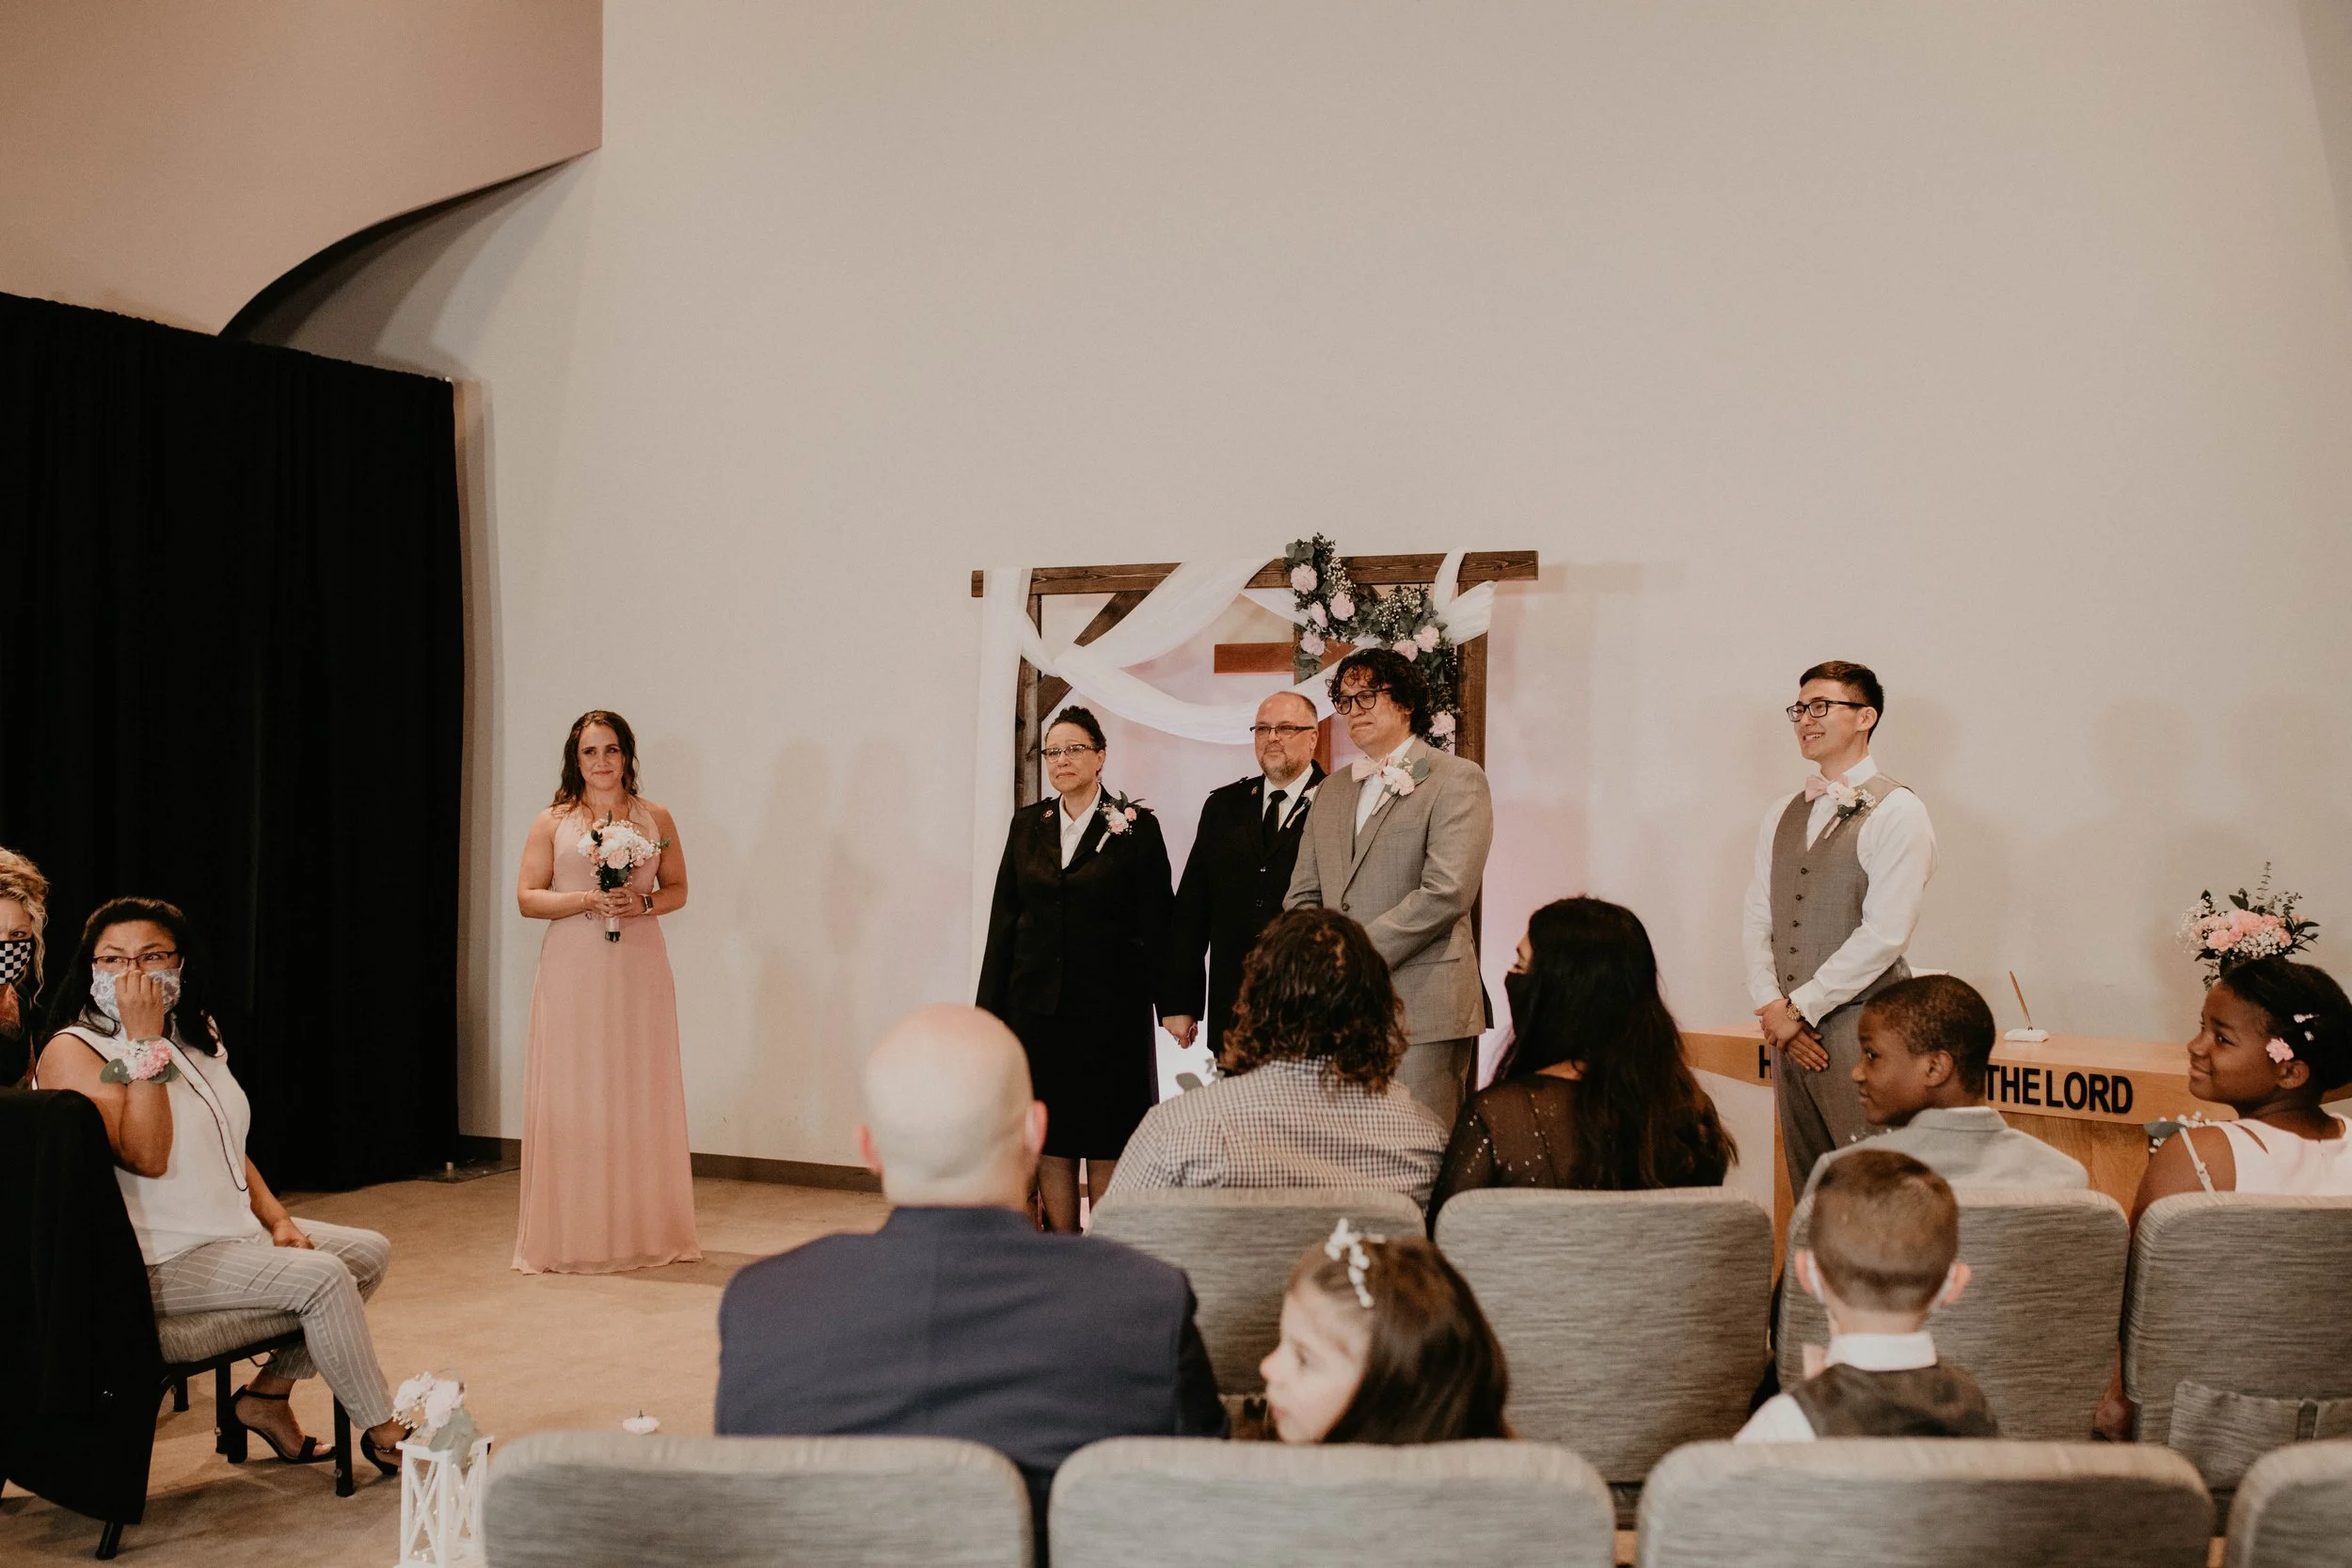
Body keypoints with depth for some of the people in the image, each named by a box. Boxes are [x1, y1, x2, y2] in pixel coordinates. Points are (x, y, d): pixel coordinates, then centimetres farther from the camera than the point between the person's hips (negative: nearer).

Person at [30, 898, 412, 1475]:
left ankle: (269, 1393, 10)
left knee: (370, 1250, 4)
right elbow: (144, 1157, -25)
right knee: (322, 1276, -22)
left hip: (233, 1232, 9)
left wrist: (277, 1219, 5)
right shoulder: (72, 1051, -13)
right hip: (154, 1263, -9)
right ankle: (383, 1434, -6)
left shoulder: (196, 1037, 13)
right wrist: (144, 1042, -25)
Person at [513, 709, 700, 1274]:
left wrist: (643, 902, -7)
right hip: (573, 973, -1)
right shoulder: (552, 822, 5)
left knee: (641, 1095, 2)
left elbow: (678, 889, 13)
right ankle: (571, 1236, 4)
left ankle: (646, 1231, 11)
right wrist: (587, 899, -12)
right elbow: (527, 897, 2)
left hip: (639, 972, 2)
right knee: (572, 1096, -3)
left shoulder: (656, 819, 10)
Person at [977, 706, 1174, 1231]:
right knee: (1049, 1134, 7)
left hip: (1109, 1005, -4)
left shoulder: (1136, 827, -2)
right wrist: (990, 1006, 6)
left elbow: (1155, 925, -5)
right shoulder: (1028, 825, 10)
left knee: (1106, 1135, 2)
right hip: (1038, 1004, 4)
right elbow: (1003, 920, 9)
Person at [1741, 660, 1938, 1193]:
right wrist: (1772, 1005, -3)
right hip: (1791, 1029, 6)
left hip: (1862, 1028, -6)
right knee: (1808, 1186, 10)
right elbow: (1756, 916, 13)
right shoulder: (1781, 814, 16)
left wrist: (1801, 1009, -12)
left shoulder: (1896, 811, -6)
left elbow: (1884, 934, -14)